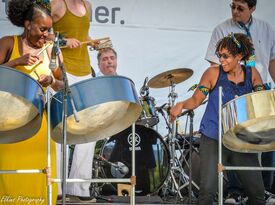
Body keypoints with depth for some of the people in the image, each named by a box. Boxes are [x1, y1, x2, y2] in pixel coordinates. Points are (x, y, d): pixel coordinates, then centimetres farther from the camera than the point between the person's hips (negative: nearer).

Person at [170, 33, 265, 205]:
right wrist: (181, 105, -19)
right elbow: (196, 100, 0)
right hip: (213, 140, -3)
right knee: (207, 191, -12)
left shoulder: (252, 74, 4)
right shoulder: (213, 73, -4)